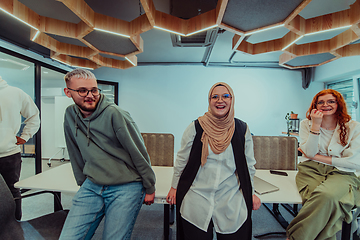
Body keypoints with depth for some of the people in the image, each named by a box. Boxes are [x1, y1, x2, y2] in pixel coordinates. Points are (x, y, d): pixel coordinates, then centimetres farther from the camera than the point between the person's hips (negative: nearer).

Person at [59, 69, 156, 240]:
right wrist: (83, 183, 20)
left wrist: (150, 188, -5)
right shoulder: (70, 115, 2)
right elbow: (76, 154, 14)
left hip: (126, 189, -4)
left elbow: (139, 153, -12)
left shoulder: (114, 113, -17)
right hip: (91, 187, 5)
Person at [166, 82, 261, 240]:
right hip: (196, 201, 0)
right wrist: (174, 187, 7)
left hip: (232, 202, 1)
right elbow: (182, 160, 2)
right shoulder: (195, 128, -7)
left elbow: (249, 165, 8)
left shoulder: (242, 129, -2)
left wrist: (250, 193, 12)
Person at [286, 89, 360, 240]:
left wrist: (316, 157, -6)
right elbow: (309, 152, -3)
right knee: (327, 202, -33)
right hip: (311, 171, 1)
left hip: (341, 173, 0)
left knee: (327, 195, -34)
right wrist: (316, 125, -10)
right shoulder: (306, 124, 8)